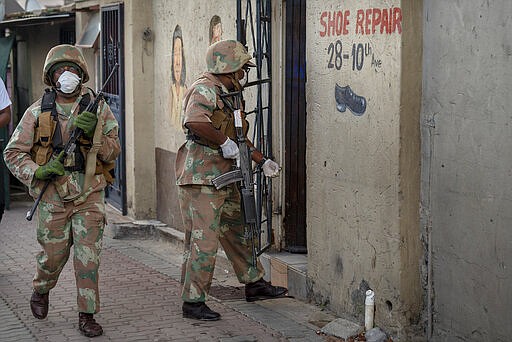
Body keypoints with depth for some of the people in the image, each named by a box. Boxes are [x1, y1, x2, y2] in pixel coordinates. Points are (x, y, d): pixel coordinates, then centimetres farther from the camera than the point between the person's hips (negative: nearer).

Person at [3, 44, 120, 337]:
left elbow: (113, 151, 0)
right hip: (53, 195, 0)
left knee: (88, 256, -5)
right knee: (54, 255, 8)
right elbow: (13, 153, 3)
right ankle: (41, 291, 39)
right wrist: (38, 172, -14)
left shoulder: (98, 108, 2)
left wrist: (92, 133, -18)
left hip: (89, 195, 0)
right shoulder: (38, 112, 1)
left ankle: (87, 315, 7)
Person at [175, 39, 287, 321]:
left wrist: (263, 161, 26)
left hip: (223, 179, 10)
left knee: (237, 232, 19)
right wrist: (224, 141, -22)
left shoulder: (224, 95, 19)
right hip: (200, 179, -10)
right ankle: (192, 302, 0)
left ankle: (254, 284, 33)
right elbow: (195, 123, -34)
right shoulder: (204, 90, -13)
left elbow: (238, 137, 29)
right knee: (204, 242, -7)